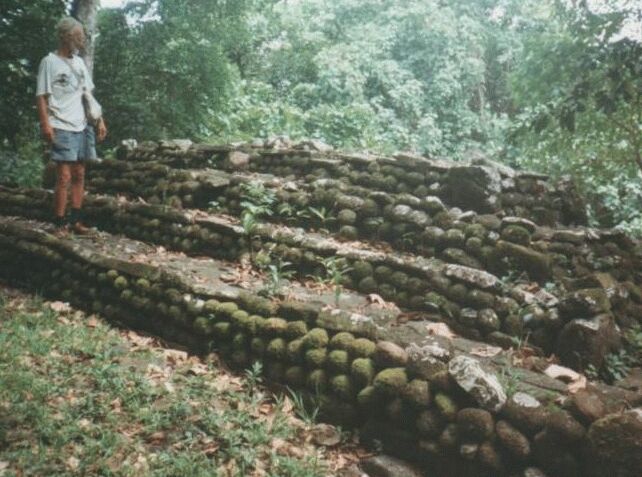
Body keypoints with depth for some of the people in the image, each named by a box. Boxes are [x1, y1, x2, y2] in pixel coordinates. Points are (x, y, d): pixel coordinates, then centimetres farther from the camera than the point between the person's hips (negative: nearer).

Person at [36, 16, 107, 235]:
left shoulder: (79, 62, 15)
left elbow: (88, 93, 18)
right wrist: (45, 124, -18)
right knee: (64, 177, -9)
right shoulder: (49, 61, -5)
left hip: (82, 127, 7)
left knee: (79, 175, 7)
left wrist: (99, 120, 10)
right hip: (61, 128, -7)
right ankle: (60, 223, -2)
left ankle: (75, 220, 14)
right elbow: (41, 96, -8)